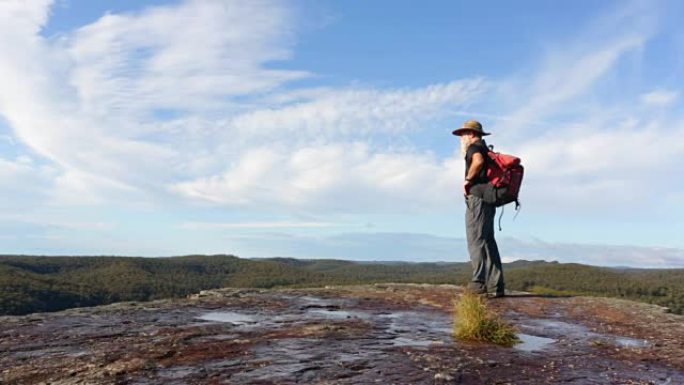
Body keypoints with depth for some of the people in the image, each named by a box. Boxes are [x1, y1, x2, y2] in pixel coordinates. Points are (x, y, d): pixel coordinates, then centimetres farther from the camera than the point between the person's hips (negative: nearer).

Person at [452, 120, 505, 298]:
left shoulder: (474, 147, -3)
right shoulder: (487, 150, 26)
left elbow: (478, 161, -26)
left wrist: (468, 179, -15)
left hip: (477, 198, -9)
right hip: (489, 200, 9)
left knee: (476, 240, -12)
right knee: (488, 241, 9)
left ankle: (479, 282, -17)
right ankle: (495, 286, 9)